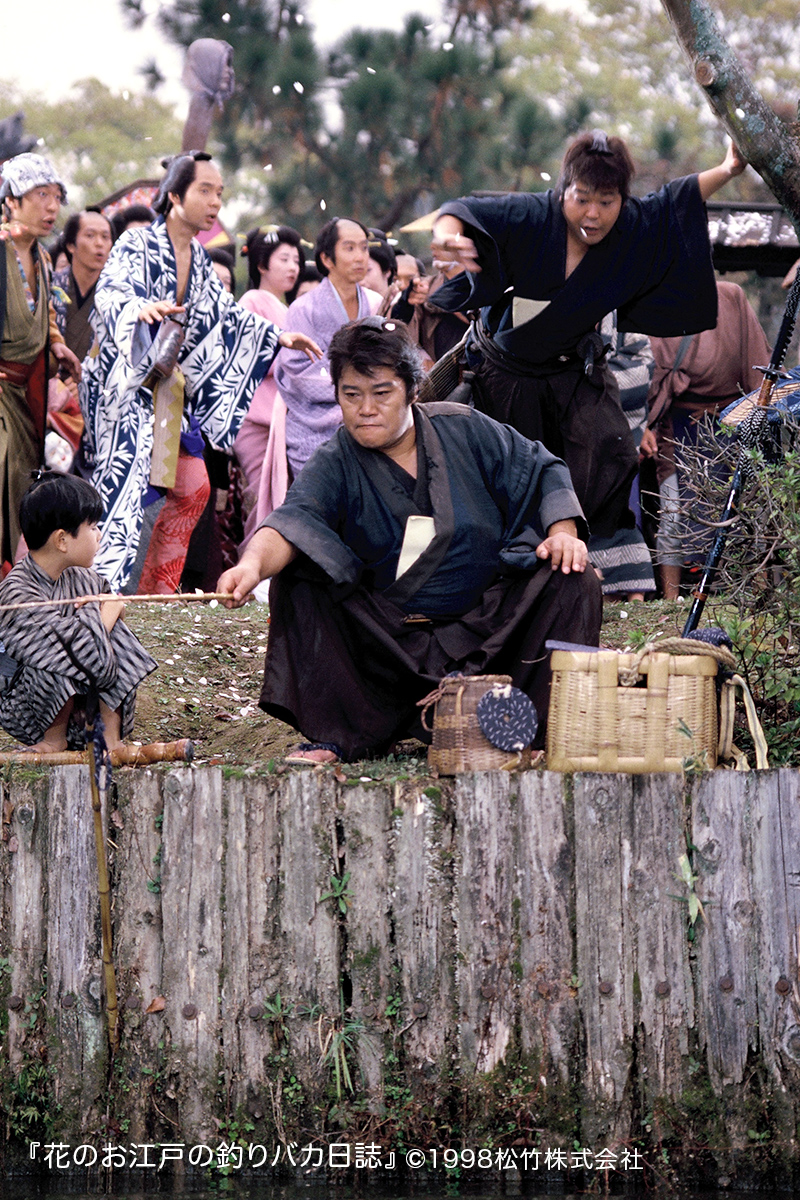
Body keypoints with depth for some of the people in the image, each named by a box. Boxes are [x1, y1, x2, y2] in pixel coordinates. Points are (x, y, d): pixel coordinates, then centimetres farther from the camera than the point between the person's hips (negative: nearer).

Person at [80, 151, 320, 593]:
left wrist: (277, 336, 21)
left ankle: (156, 589, 16)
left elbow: (227, 315, 24)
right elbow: (109, 294, -29)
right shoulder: (137, 243, -12)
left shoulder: (197, 258, 11)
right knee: (126, 489, -16)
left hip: (165, 387, 8)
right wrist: (139, 309, -50)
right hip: (122, 385, -8)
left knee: (192, 488, 7)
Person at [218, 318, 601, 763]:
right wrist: (254, 563, -49)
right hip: (390, 637, -1)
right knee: (297, 583, -21)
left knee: (573, 581, -21)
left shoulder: (466, 430, -2)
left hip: (487, 622, 1)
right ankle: (337, 737, -20)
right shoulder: (335, 466, -8)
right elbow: (294, 518, -28)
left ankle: (548, 730, -17)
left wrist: (562, 532, -13)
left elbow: (543, 472, 6)